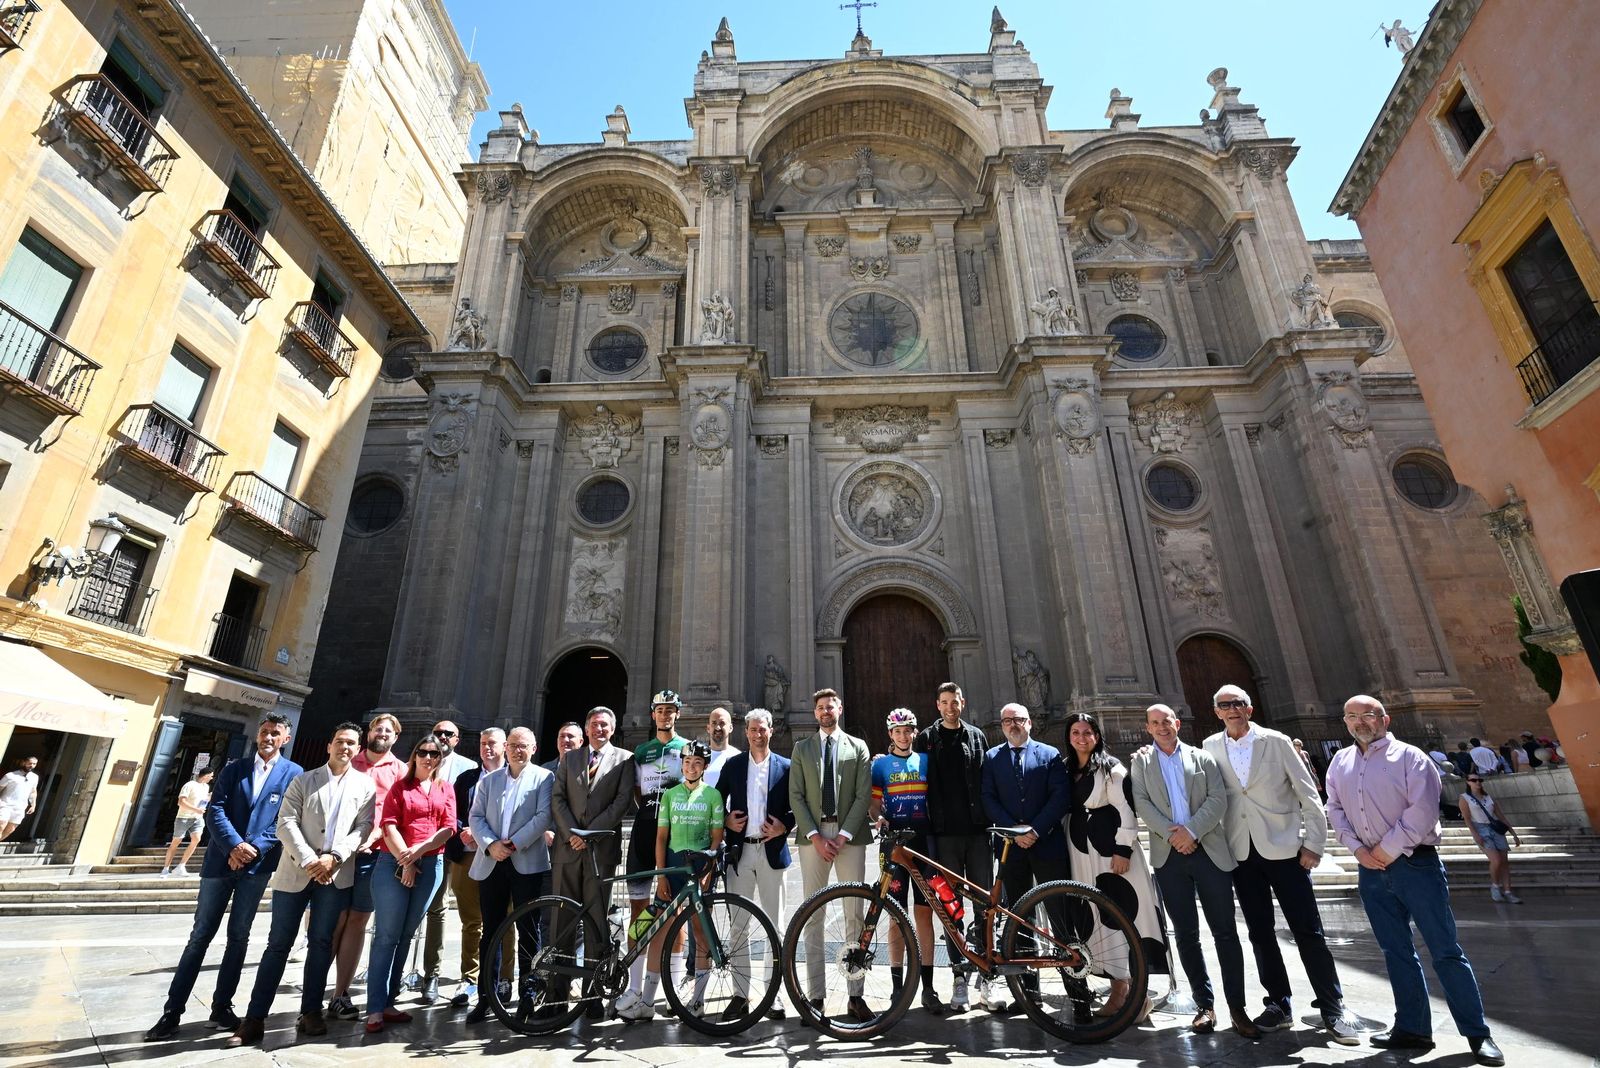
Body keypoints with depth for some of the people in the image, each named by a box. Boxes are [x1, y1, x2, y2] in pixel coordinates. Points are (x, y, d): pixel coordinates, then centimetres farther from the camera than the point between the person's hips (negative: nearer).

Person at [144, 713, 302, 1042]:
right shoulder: (234, 768, 7)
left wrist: (254, 849, -16)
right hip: (221, 860, 1)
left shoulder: (293, 773, -1)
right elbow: (215, 810, -2)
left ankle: (222, 1005, 21)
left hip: (258, 865, -1)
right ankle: (173, 1011, 16)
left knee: (238, 936, 8)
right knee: (200, 936, 5)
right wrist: (234, 845, -16)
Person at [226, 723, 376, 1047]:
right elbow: (286, 823, -3)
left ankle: (311, 1011, 17)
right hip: (295, 871, 0)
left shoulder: (365, 786, 6)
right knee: (278, 944, 4)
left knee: (321, 943, 7)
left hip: (336, 874, 0)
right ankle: (254, 1019, 13)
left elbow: (363, 827, 0)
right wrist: (309, 861, -13)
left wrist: (334, 858, -13)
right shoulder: (304, 780, 5)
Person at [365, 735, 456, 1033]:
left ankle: (388, 1002, 18)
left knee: (406, 935, 10)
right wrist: (405, 861, -14)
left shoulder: (446, 789, 10)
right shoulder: (400, 786, 5)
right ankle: (375, 1009, 0)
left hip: (430, 866, 3)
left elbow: (449, 827, 1)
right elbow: (389, 825, -5)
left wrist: (419, 849, -13)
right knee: (387, 936, -4)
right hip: (395, 864, -3)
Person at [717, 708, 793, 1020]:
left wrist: (783, 827, -11)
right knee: (737, 924, 5)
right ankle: (740, 993, 16)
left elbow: (794, 807, 5)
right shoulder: (732, 765, 6)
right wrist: (726, 820, -6)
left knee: (774, 924, 5)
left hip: (772, 851, -1)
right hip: (740, 851, 1)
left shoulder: (785, 766, 4)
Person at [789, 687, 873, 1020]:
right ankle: (814, 995, 10)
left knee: (854, 915, 1)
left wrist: (843, 836, -9)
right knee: (813, 916, 3)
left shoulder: (858, 747, 9)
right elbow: (796, 796, 3)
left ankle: (856, 995, 9)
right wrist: (815, 836, -7)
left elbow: (863, 795, 1)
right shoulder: (802, 748, 10)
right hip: (813, 836, 0)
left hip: (849, 836, 0)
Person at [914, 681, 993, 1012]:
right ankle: (959, 976, 13)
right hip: (945, 833, -1)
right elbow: (920, 785, 3)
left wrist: (992, 822, 4)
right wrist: (927, 830, -4)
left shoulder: (976, 736, 11)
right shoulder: (926, 738, 6)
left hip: (977, 831, 2)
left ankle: (985, 976, 15)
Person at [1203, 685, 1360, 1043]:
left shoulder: (1276, 742, -3)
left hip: (1283, 848, -2)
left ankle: (1333, 1010, 15)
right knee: (1260, 933, 10)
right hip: (1242, 853, 2)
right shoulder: (1211, 747, 2)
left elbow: (1308, 793, -2)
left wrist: (1313, 844, -6)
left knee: (1308, 932, 1)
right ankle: (1279, 1006, 23)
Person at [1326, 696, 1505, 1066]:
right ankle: (1412, 1028, 22)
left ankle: (1478, 1034, 14)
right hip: (1371, 869, 5)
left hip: (1415, 864, -5)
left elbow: (1422, 811, -14)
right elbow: (1335, 809, 8)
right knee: (1396, 951, 12)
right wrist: (1358, 849, -3)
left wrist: (1388, 849, -13)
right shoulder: (1340, 762, 9)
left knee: (1445, 950, 1)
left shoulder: (1409, 757, -7)